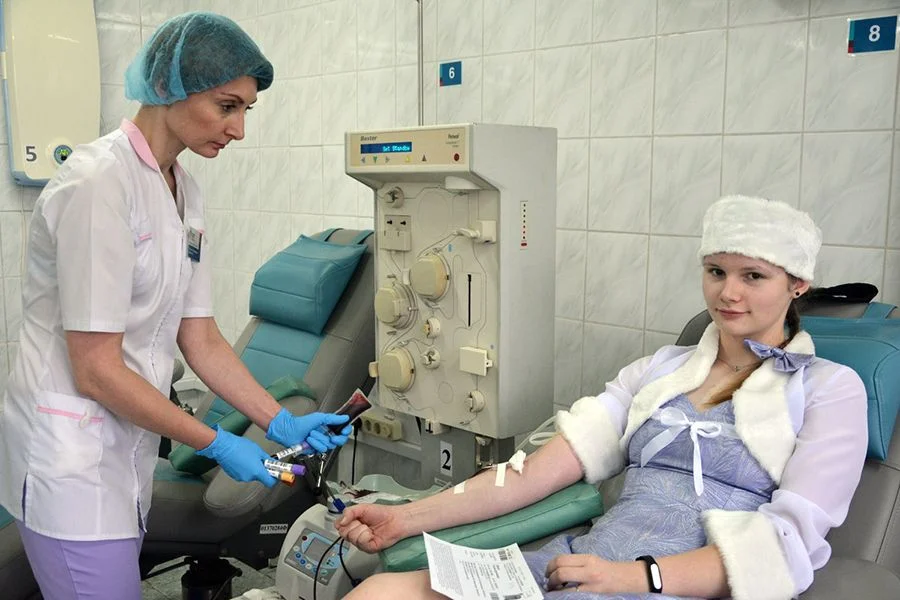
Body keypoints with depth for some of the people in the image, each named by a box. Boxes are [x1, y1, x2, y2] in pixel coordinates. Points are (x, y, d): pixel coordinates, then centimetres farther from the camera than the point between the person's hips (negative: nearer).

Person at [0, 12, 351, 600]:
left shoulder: (185, 192, 5)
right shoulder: (99, 182, -20)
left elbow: (201, 338, 6)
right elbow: (96, 370, -20)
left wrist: (281, 422, -2)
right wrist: (216, 444, -14)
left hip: (127, 451, 8)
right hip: (72, 458, -8)